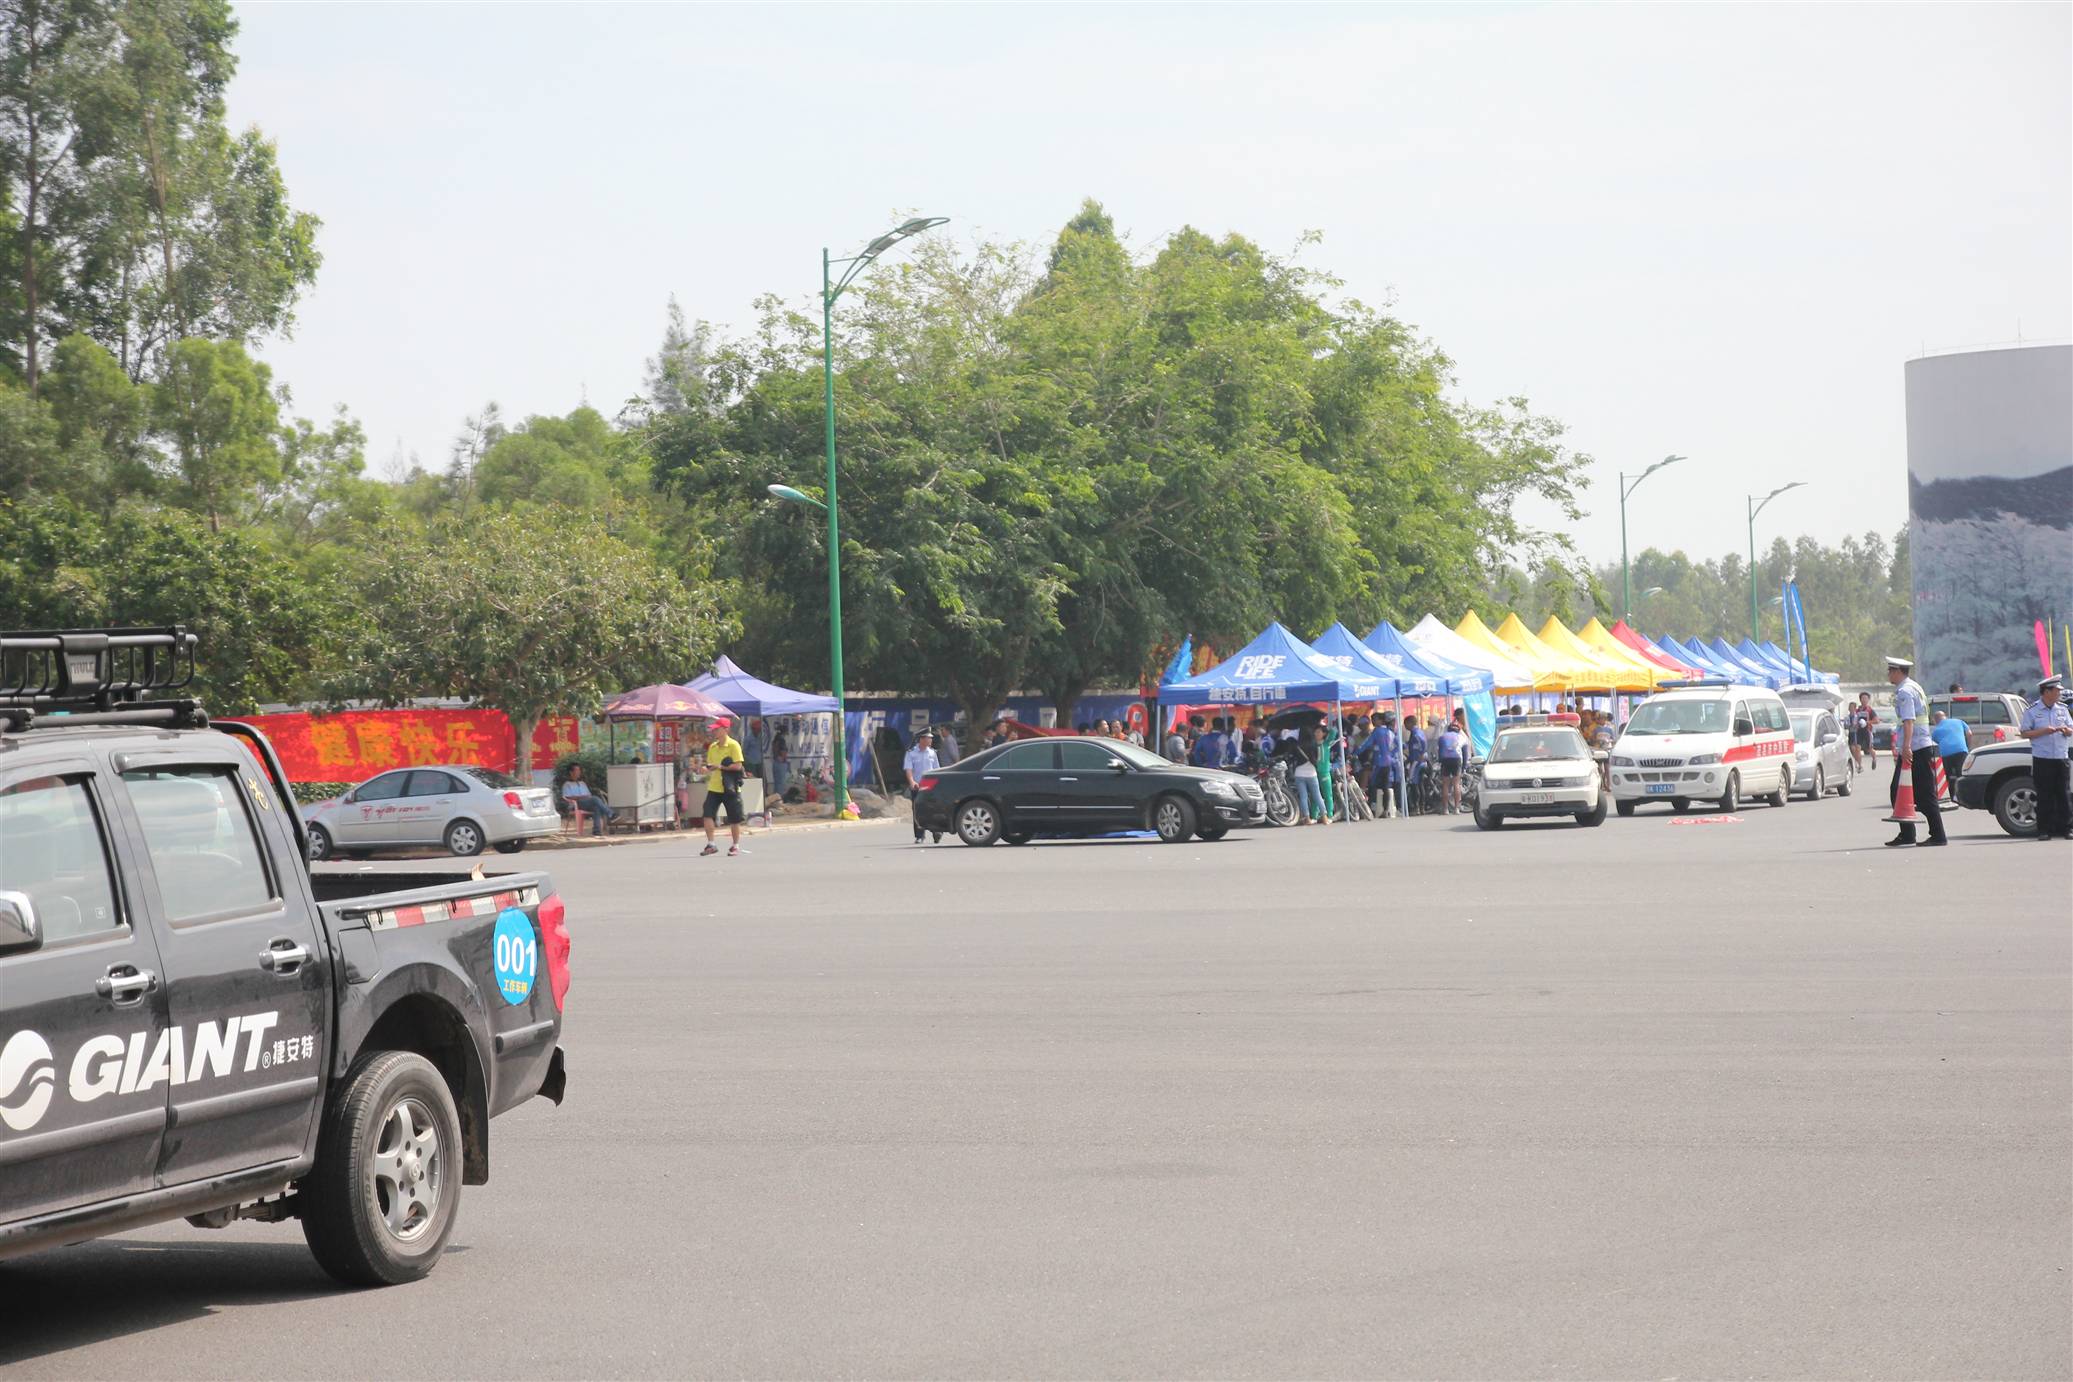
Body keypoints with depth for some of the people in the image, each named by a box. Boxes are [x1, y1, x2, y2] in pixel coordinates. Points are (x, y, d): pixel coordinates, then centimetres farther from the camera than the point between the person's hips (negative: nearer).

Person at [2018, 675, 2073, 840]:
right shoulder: (2031, 711, 0)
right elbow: (2024, 733, -3)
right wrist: (2043, 731, -15)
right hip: (2042, 759, -3)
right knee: (2044, 796, -2)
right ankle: (2044, 830, 2)